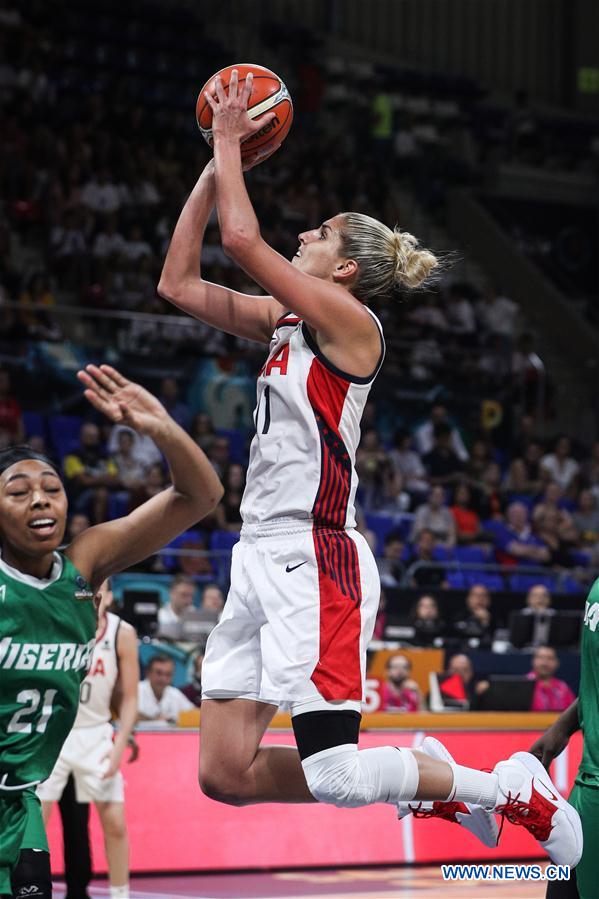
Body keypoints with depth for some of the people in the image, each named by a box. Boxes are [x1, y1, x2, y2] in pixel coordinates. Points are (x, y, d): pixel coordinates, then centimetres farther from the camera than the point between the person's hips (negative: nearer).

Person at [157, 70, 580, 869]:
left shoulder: (347, 318, -7)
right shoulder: (284, 320, 16)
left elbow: (241, 239, -16)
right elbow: (179, 283, 19)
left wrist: (231, 144, -3)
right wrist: (215, 166, 16)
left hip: (313, 558, -9)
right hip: (264, 555, 9)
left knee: (335, 778, -12)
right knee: (225, 773, 2)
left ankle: (512, 790, 9)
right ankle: (426, 778, 18)